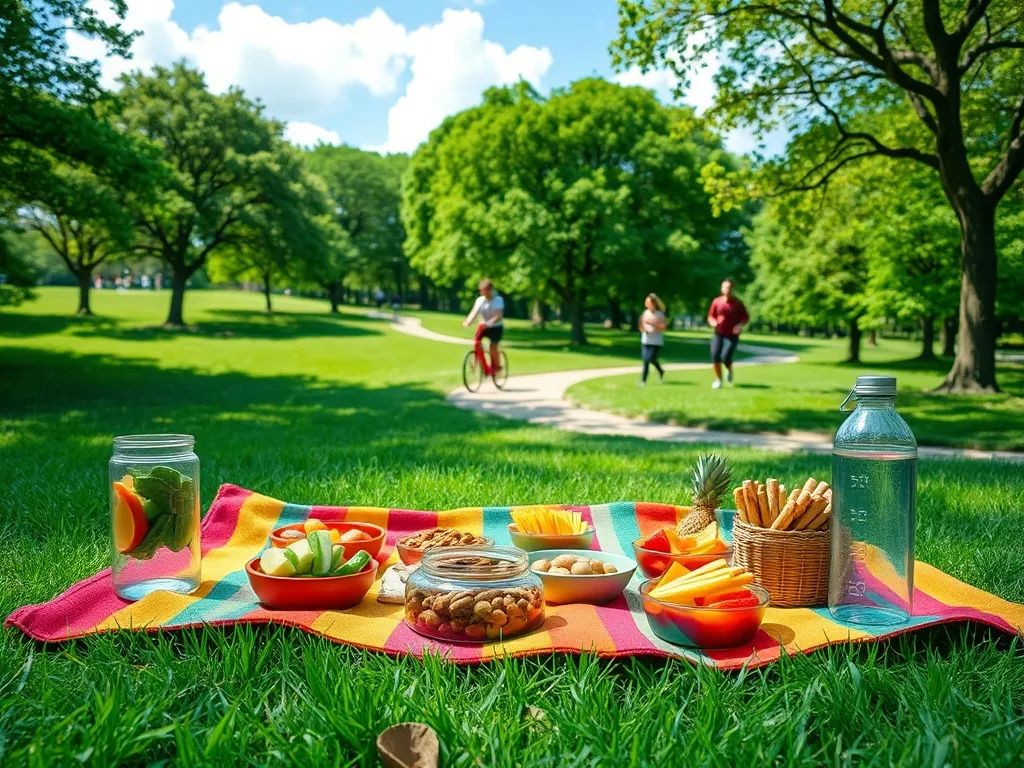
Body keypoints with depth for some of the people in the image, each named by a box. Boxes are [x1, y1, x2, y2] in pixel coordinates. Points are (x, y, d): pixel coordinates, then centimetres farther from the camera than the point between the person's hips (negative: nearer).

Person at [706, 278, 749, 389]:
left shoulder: (737, 303, -3)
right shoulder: (716, 302, 2)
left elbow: (746, 318, 4)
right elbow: (710, 316, 11)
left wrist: (740, 325, -16)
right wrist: (712, 322, -12)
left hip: (732, 336, -3)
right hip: (718, 334, 3)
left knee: (725, 357, -17)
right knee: (715, 356, -9)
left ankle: (729, 371, 19)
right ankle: (718, 380, 10)